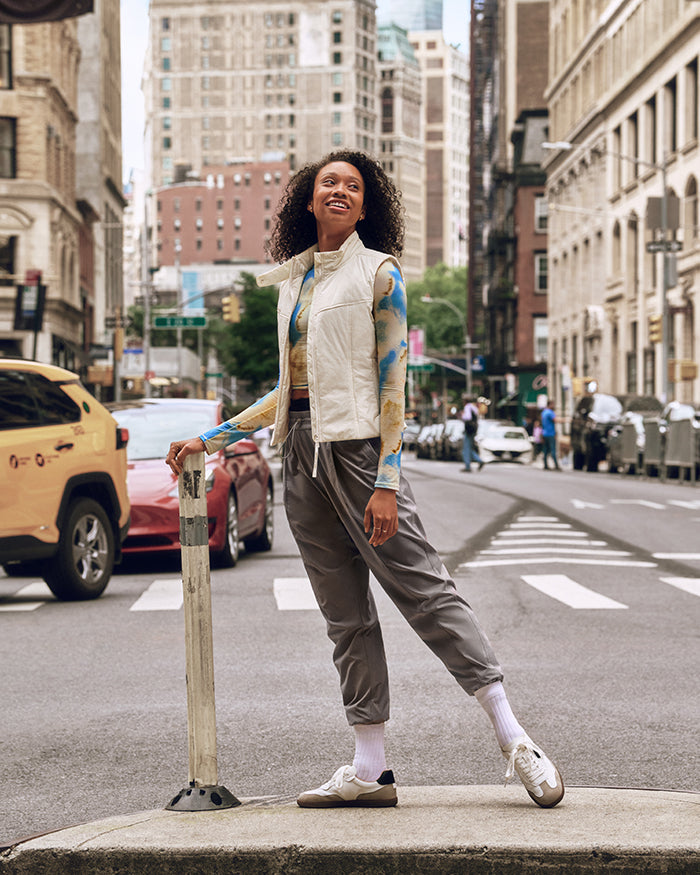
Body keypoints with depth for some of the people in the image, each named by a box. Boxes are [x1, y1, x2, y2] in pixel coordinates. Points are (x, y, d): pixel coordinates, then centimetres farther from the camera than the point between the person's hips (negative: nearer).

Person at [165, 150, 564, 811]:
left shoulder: (377, 273, 0)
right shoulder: (292, 280, 17)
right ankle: (370, 769, 7)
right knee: (344, 614, 5)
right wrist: (209, 440, 20)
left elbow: (392, 382, -7)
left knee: (423, 588, -11)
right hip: (301, 454, 6)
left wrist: (387, 482, -16)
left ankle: (514, 742, -9)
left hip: (356, 443, -6)